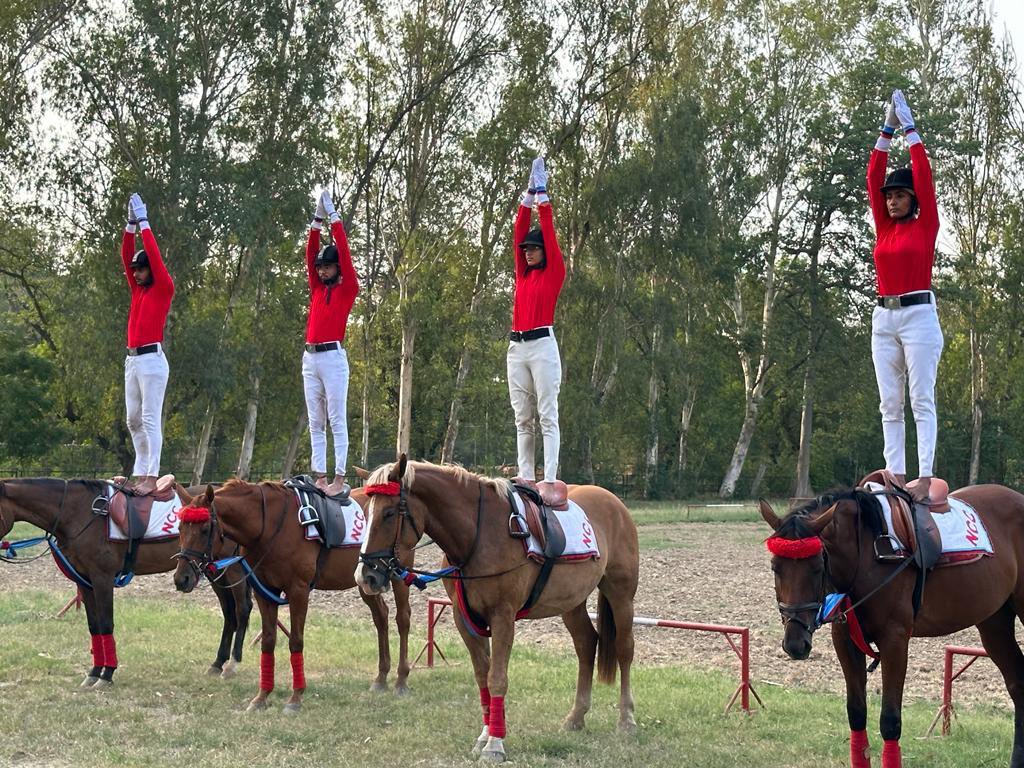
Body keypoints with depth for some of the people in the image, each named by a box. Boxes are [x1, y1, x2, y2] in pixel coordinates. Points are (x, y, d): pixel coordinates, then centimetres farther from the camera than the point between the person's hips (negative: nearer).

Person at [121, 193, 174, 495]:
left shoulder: (163, 289, -3)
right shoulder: (137, 289, 16)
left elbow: (155, 256, -10)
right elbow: (126, 257, 14)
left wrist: (144, 223, -6)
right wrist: (131, 224, 7)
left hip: (152, 359, -8)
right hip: (132, 359, 8)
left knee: (150, 419, -11)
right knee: (133, 420, 8)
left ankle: (152, 477, -13)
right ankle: (140, 472, 13)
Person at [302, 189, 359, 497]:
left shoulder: (347, 289, 2)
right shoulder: (317, 289, 16)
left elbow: (344, 253, -3)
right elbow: (310, 255, 14)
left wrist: (333, 215, 1)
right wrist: (318, 219, 10)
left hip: (333, 357, -7)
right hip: (310, 358, 7)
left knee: (337, 420, -7)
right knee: (316, 423, 6)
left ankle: (339, 479, -9)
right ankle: (320, 477, 7)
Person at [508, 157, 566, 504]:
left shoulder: (554, 272, 2)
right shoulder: (523, 273, 16)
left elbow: (549, 234, -4)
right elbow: (519, 234, 12)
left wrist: (543, 196, -2)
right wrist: (528, 196, 9)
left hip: (543, 345, -7)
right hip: (516, 348, 7)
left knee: (547, 416, -8)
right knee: (522, 418, 6)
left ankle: (549, 480, -12)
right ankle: (526, 478, 8)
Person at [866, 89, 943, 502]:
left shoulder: (926, 225, 2)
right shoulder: (883, 227, 14)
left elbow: (923, 176, -3)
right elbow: (873, 178, 11)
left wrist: (910, 129, 2)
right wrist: (887, 131, 11)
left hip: (919, 315, -6)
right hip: (883, 319, 6)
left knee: (922, 401, -8)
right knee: (889, 405, 3)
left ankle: (925, 478, -11)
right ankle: (897, 478, 4)